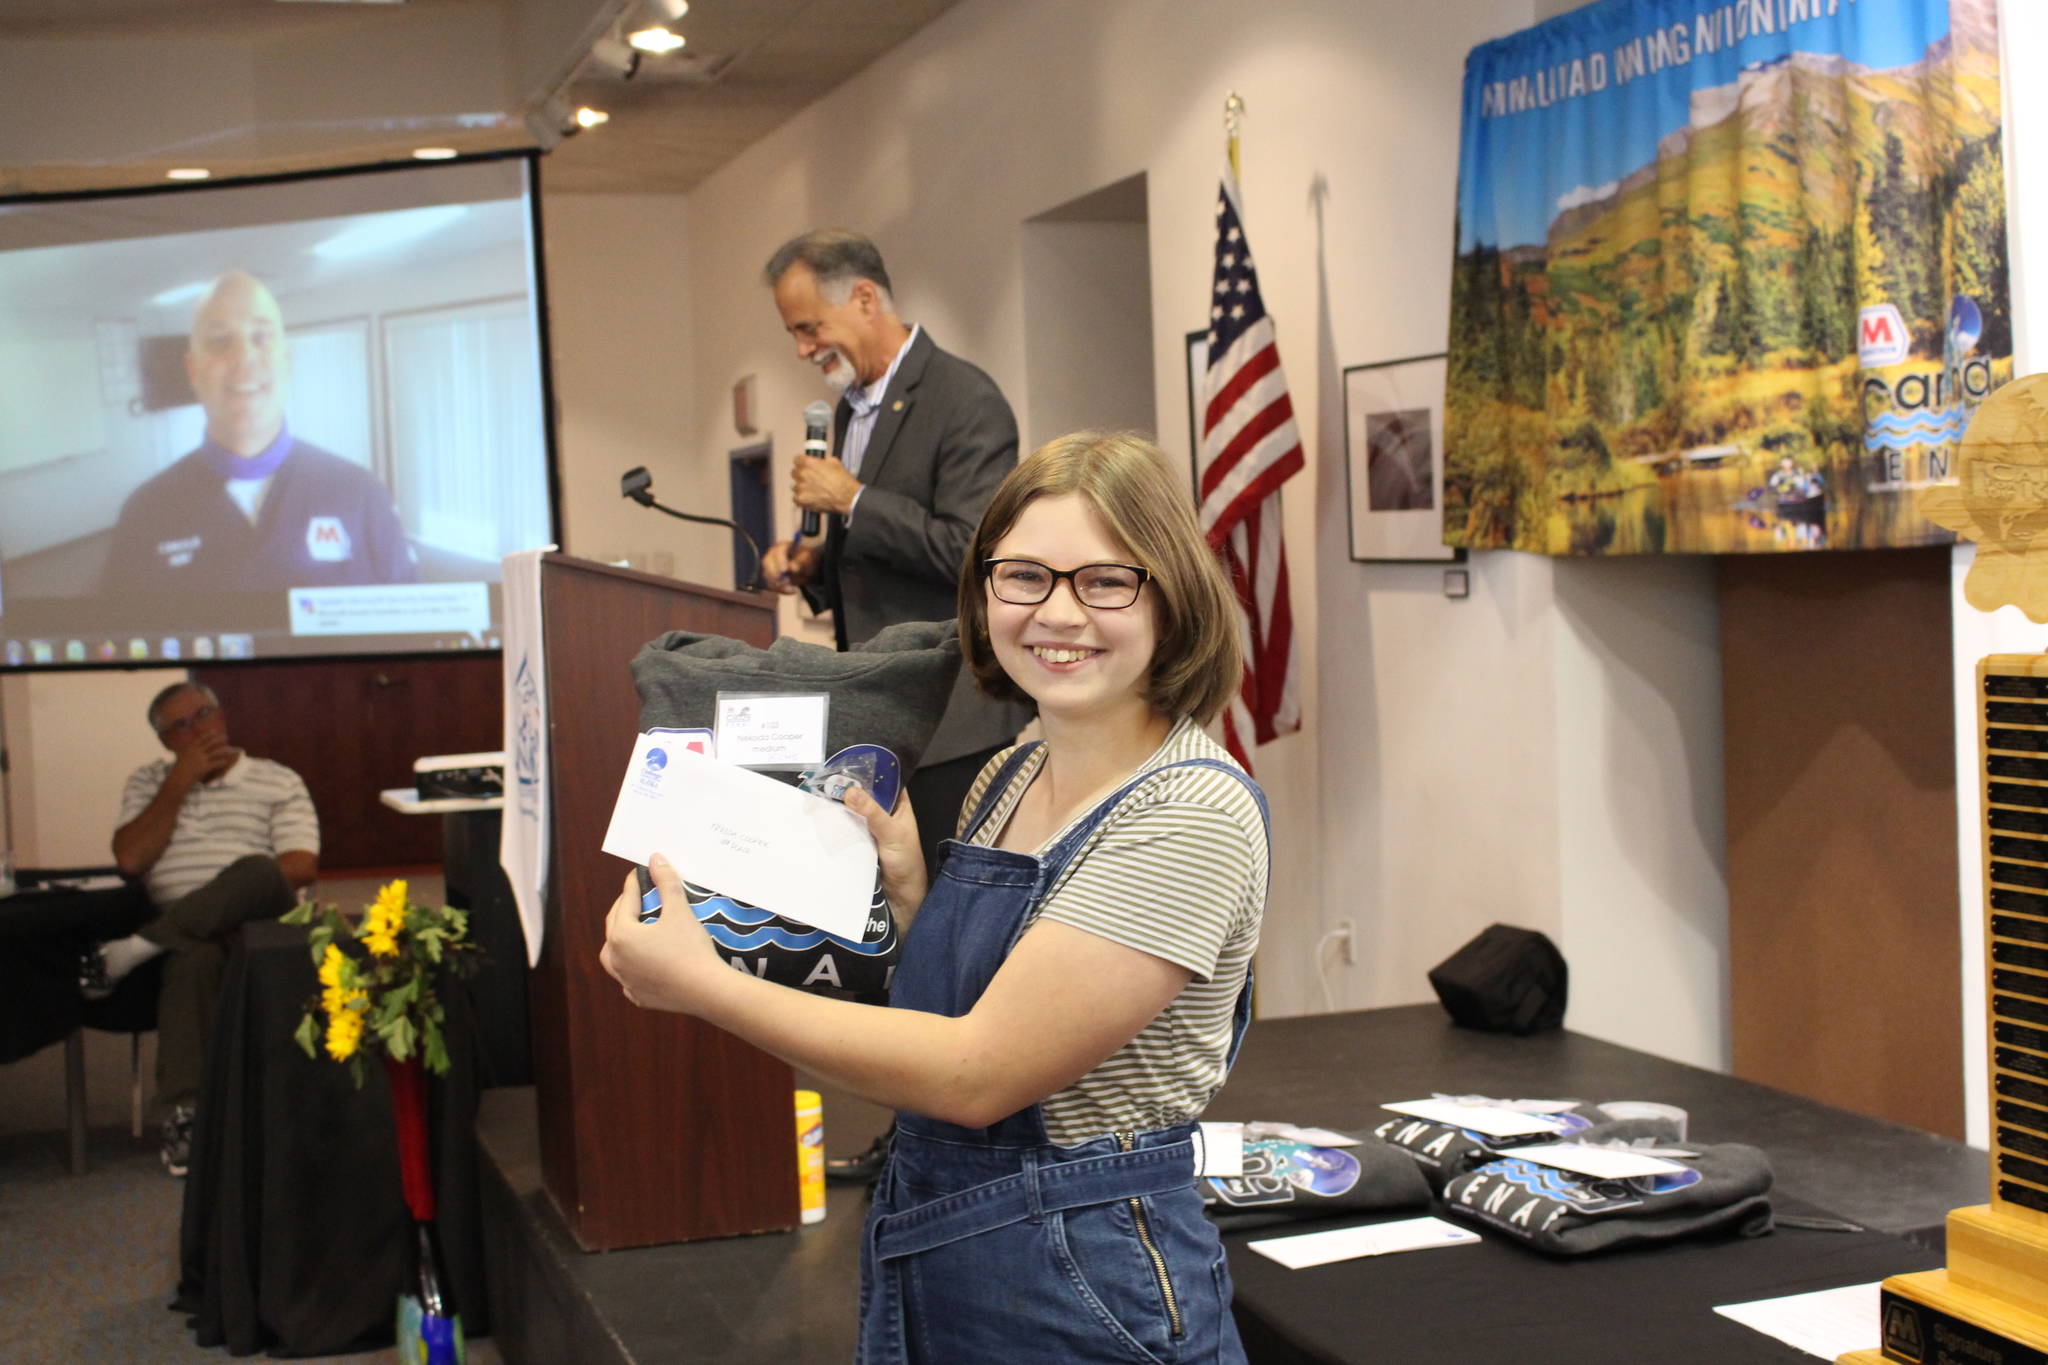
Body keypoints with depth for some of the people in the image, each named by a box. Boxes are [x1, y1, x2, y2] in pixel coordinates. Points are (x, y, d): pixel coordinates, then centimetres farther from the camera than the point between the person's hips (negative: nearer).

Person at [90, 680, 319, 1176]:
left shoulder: (278, 781, 13)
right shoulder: (148, 783, 20)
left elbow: (301, 867, 0)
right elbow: (130, 859, 3)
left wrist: (242, 892, -14)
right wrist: (178, 783, 1)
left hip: (260, 920, 0)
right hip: (180, 926, 1)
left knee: (257, 869, -37)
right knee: (195, 959, -39)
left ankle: (137, 948, -32)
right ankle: (184, 1108, -39)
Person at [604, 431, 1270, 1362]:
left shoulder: (1192, 814, -20)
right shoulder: (1005, 779, 5)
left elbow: (980, 1074, -22)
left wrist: (699, 986, -18)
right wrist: (906, 892, -4)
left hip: (1082, 1286, -7)